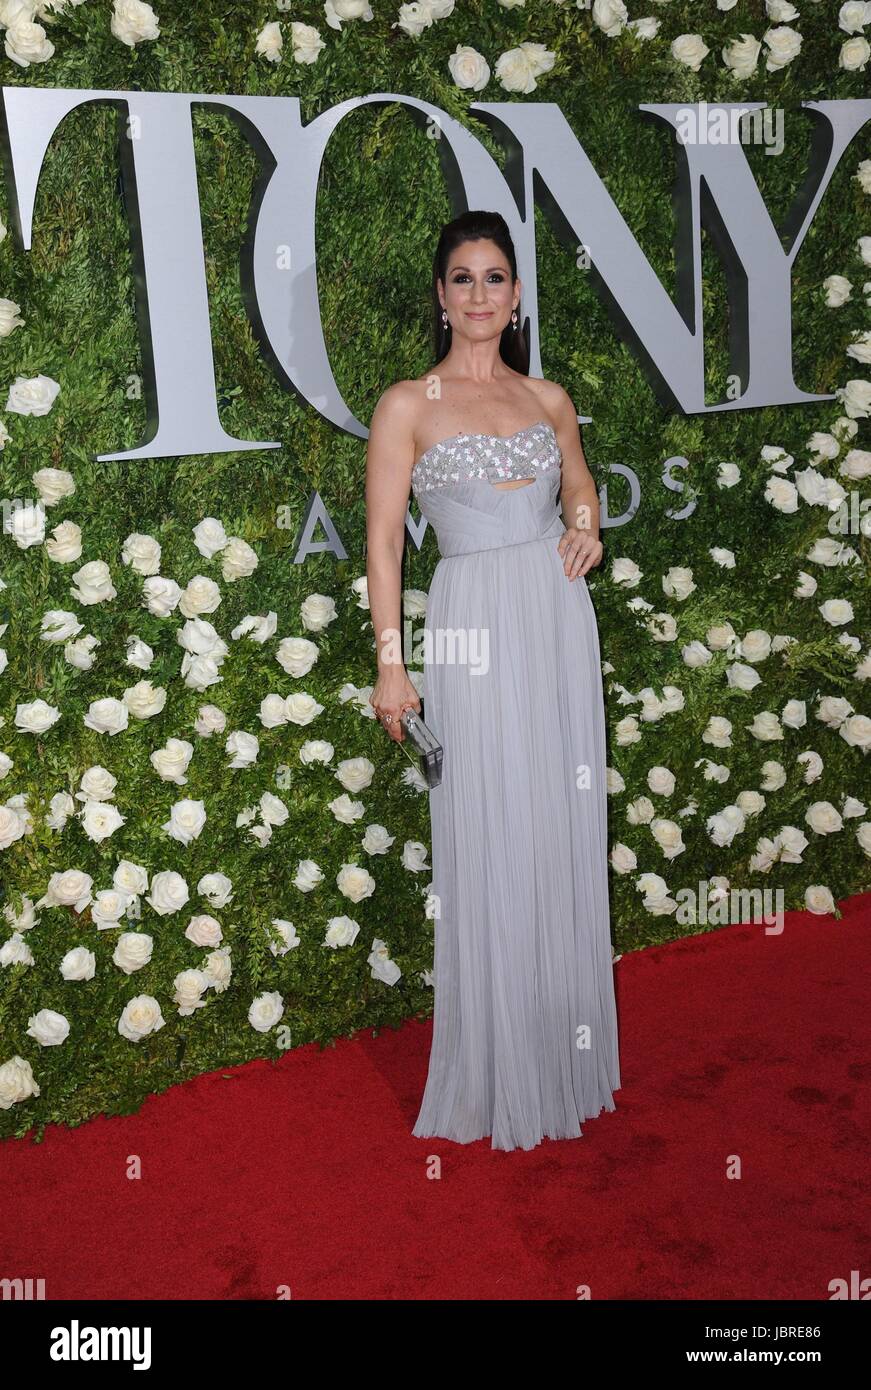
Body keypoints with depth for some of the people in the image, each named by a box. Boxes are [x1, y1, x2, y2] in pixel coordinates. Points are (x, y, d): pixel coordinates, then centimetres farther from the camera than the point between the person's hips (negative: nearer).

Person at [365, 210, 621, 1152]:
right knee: (487, 847, 1)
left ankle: (562, 1053, 26)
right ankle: (496, 1074, 17)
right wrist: (390, 662, -8)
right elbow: (383, 537, -2)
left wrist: (585, 525, 4)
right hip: (472, 627, -4)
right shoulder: (408, 404, 0)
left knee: (561, 833, 9)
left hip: (558, 621, 4)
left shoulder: (548, 399, 11)